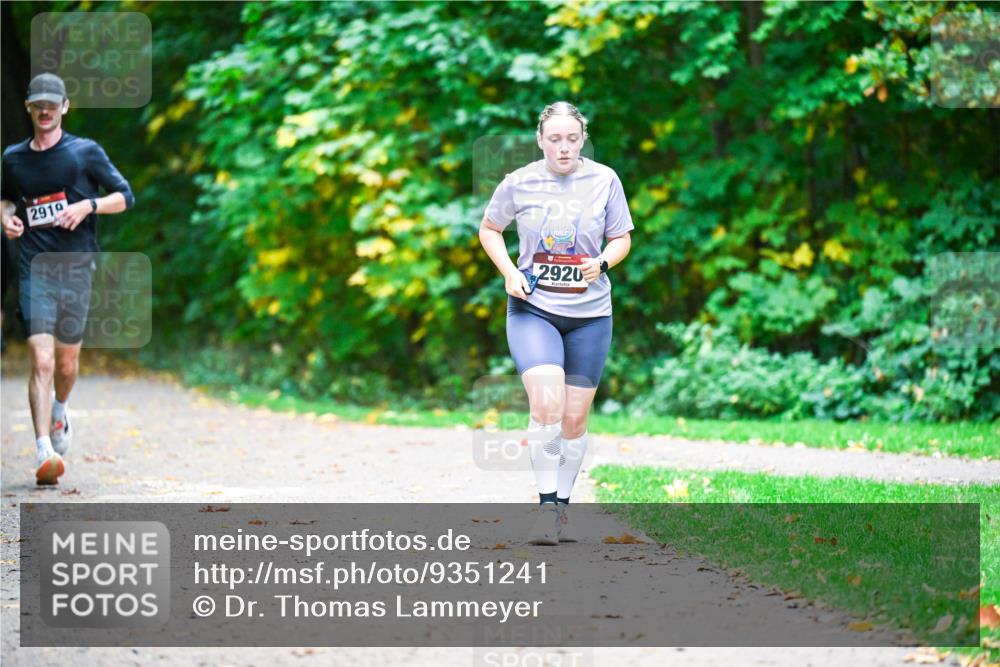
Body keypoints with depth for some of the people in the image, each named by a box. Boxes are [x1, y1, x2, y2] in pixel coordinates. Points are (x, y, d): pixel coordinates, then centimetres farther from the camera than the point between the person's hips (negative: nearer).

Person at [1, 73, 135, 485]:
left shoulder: (86, 152, 2)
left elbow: (125, 196, 5)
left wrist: (88, 206, -12)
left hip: (76, 266, 0)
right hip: (34, 269, 0)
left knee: (67, 361, 11)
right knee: (41, 361, -15)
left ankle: (60, 411, 45)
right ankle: (45, 452, -22)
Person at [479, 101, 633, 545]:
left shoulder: (604, 180, -3)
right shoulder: (519, 183, -4)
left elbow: (621, 238, 7)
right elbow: (489, 229, 11)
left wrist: (602, 263, -15)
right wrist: (508, 272, -5)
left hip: (589, 313, 2)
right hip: (533, 309, -2)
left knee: (574, 418, 6)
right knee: (546, 403, -21)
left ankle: (563, 503, 23)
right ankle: (547, 506, -15)